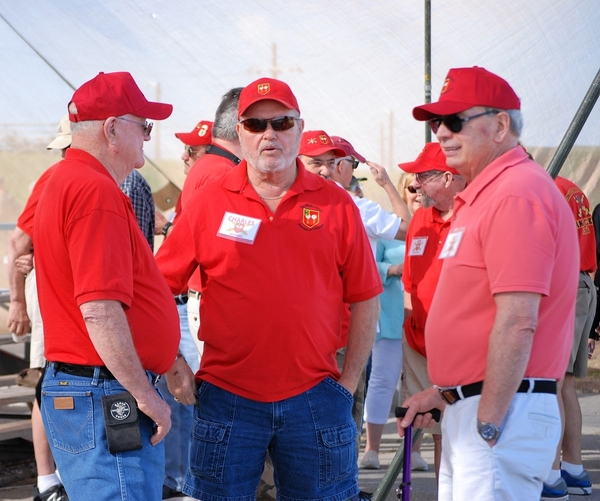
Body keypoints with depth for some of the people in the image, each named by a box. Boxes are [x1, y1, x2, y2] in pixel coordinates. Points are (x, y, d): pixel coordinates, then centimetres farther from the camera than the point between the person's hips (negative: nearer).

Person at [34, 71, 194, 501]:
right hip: (107, 398, -11)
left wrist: (168, 361, 25)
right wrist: (146, 396, -18)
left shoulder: (65, 181, 17)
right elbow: (100, 311, -24)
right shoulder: (97, 191, -17)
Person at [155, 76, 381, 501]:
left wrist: (349, 382, 2)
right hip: (228, 398, 0)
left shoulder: (335, 205, 3)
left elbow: (365, 300, 6)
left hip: (315, 398, 1)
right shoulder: (210, 202, 1)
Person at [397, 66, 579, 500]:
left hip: (504, 412, -10)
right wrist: (442, 393, 20)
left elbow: (517, 323, -22)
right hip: (471, 407, 10)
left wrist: (488, 425, -22)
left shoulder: (516, 195, -16)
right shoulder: (483, 195, 18)